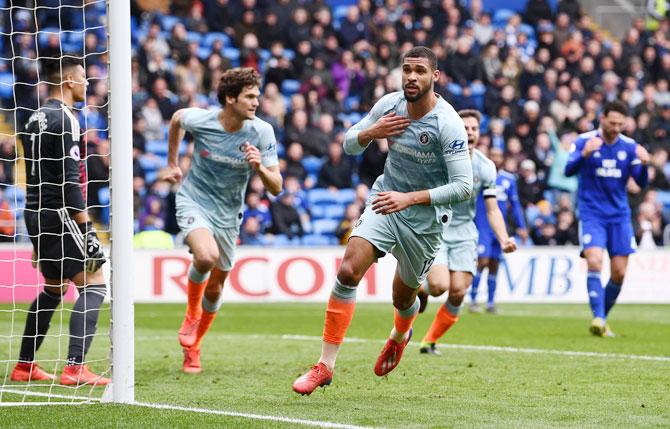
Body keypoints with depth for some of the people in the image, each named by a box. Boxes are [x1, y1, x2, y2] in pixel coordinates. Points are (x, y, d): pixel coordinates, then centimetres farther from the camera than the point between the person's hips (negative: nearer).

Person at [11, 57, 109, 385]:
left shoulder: (35, 118, 15)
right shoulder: (64, 119, -13)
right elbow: (69, 181, -19)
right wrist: (87, 229, -19)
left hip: (35, 213, 9)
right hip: (59, 214, -9)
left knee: (54, 288, 20)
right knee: (93, 285, -7)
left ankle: (24, 366, 22)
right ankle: (75, 369, -16)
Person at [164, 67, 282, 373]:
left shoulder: (262, 132, -14)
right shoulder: (198, 120, -16)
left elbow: (276, 188, -12)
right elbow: (177, 119, 11)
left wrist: (260, 168, -33)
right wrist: (172, 163, 18)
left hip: (228, 214, 3)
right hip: (194, 201, -3)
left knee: (215, 286, 9)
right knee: (206, 257, -31)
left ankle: (192, 346, 34)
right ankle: (191, 315, -2)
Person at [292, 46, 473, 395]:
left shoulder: (448, 124, -21)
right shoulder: (388, 105, -5)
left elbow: (463, 186, -23)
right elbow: (349, 145, 7)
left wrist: (410, 198, -30)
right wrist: (371, 133, -16)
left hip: (425, 219, -3)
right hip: (385, 204, 3)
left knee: (403, 297, 13)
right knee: (348, 271, -19)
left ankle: (400, 336, 54)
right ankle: (325, 365, -17)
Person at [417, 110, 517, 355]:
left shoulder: (485, 167, -2)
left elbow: (492, 209, -1)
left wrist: (504, 239, -16)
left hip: (464, 234, 3)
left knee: (458, 293, -7)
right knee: (439, 285, -22)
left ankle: (430, 341, 14)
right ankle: (419, 290, 16)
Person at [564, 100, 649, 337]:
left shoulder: (629, 146, 4)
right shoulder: (584, 141, -5)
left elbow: (641, 183, 2)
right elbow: (568, 171, -18)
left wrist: (643, 164, -19)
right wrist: (584, 154, -37)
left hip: (619, 215, 3)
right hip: (592, 214, -3)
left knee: (619, 273, 0)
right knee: (594, 262, -23)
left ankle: (602, 320, 17)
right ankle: (598, 317, -25)